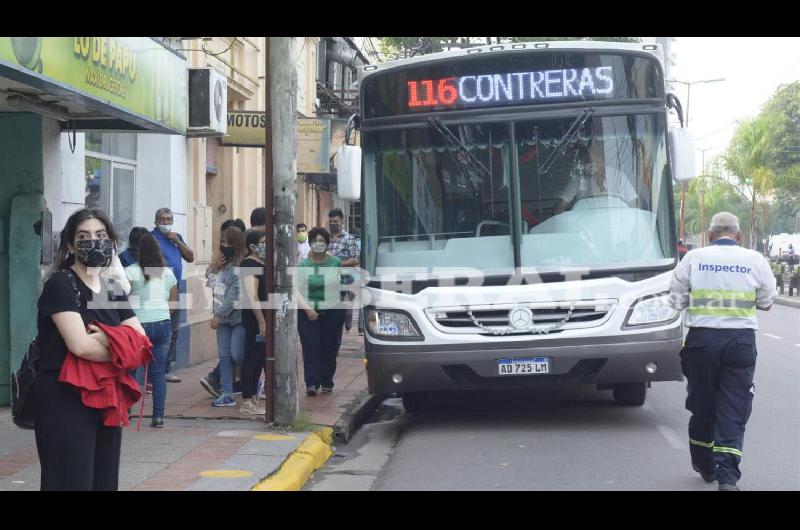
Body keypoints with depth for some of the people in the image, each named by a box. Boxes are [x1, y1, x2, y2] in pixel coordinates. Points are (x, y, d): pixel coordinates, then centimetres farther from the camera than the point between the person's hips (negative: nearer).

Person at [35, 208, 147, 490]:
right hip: (65, 400, -7)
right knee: (71, 482, -6)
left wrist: (103, 336, -15)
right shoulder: (60, 284, -8)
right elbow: (80, 345, -20)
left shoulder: (112, 291, 14)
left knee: (104, 481, 10)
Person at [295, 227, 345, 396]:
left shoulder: (336, 263, 4)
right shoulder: (302, 265, 3)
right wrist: (307, 309, -12)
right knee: (310, 347, -9)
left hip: (332, 311, 0)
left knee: (329, 348, 3)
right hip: (308, 312, 0)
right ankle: (311, 383, -10)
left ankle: (327, 382, 14)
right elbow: (297, 290, -1)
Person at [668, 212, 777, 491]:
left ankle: (705, 467, 27)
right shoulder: (754, 260, 1)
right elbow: (766, 303, 10)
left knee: (702, 405, 15)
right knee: (733, 410, 1)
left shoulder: (694, 258, -1)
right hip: (741, 342, 0)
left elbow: (676, 301, 3)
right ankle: (727, 475, -10)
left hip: (701, 339, 1)